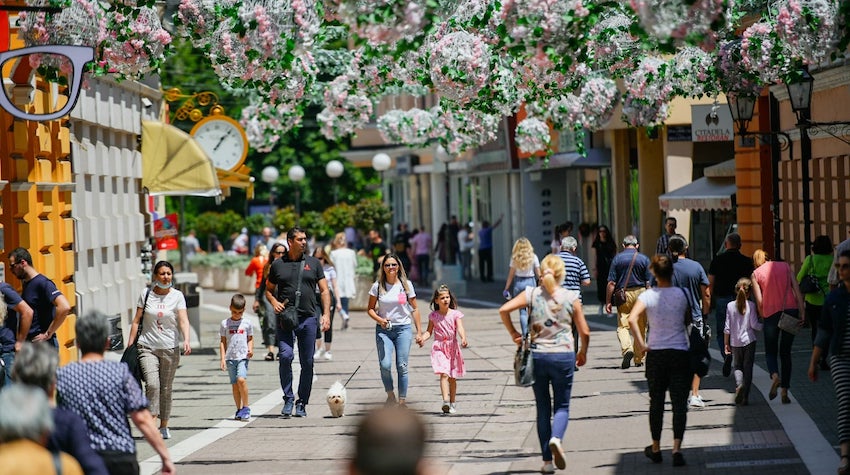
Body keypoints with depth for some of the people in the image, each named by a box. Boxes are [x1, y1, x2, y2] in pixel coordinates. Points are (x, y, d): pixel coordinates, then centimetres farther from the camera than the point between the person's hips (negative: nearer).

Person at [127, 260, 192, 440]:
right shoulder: (146, 294, 4)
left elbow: (183, 320, -10)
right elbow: (136, 321, 8)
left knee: (166, 389, 6)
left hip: (170, 349, 0)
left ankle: (164, 426, 19)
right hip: (147, 347, 0)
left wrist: (186, 340, -27)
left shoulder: (177, 296, 1)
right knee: (152, 384, -18)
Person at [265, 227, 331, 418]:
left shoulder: (313, 263, 9)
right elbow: (268, 289, 17)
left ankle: (302, 403, 12)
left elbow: (324, 290, 9)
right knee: (286, 356, -17)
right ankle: (288, 399, -6)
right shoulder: (278, 265, 7)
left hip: (309, 318, 1)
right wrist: (274, 302, -4)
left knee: (307, 362, 3)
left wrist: (326, 314, -2)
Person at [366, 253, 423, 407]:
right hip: (383, 330, 0)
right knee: (385, 365, -13)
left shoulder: (406, 285, 3)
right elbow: (370, 309, 7)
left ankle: (402, 400, 4)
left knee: (402, 367, -4)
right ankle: (390, 395, 10)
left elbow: (414, 309, 7)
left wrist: (419, 332, 3)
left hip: (403, 328, 0)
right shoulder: (377, 286, 2)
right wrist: (379, 319, -14)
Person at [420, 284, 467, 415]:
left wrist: (463, 338, -31)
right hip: (439, 347, -1)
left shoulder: (455, 314, 0)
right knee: (444, 374, -18)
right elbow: (429, 331, 8)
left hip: (453, 347, 1)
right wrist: (422, 338, -13)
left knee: (452, 377, 10)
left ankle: (452, 403, 22)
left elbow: (460, 328, -12)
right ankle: (445, 401, -30)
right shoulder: (433, 316, 4)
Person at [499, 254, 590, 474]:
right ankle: (556, 438, -23)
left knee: (543, 408, 11)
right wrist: (583, 353, 19)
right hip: (564, 356, -1)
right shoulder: (571, 297, -2)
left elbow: (504, 310, -11)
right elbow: (584, 332, 0)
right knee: (562, 406, 9)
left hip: (538, 355, 1)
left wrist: (514, 334, 2)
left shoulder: (532, 294, -1)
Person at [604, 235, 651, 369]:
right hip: (640, 293, 1)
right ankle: (639, 359, 16)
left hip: (623, 295, -1)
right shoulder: (644, 259, 2)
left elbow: (611, 283, -2)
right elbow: (649, 283, -1)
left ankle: (627, 348, -26)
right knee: (640, 327, 11)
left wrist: (608, 302, 3)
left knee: (622, 325, 1)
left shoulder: (617, 259, 1)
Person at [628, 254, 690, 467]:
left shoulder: (647, 296, -6)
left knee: (656, 402, 14)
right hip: (680, 353, -1)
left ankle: (655, 449, 24)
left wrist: (641, 344, -12)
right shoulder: (682, 294, -3)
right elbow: (688, 321, 4)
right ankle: (677, 448, -15)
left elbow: (632, 318, -19)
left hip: (655, 354, 1)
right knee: (679, 403, -1)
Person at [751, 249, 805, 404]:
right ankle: (785, 391, 5)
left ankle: (775, 375, -21)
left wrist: (763, 316, 11)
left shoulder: (756, 274, 6)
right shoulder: (785, 266, 12)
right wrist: (801, 312, 1)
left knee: (771, 352, 11)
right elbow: (797, 290, 3)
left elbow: (759, 300, -3)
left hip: (771, 312, -2)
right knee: (785, 352, 12)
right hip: (791, 309, 2)